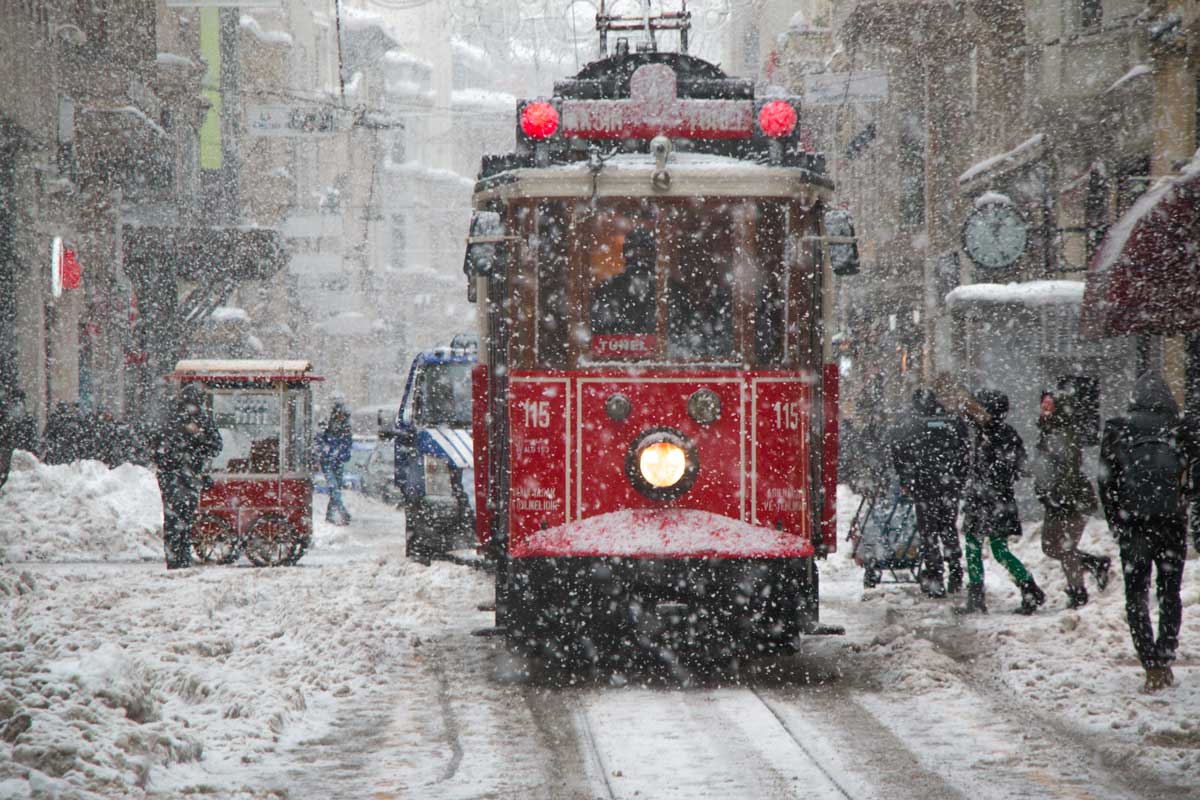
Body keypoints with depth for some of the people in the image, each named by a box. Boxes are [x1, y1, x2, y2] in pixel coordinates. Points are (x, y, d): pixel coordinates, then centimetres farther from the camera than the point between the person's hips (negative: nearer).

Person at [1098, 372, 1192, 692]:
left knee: (1136, 597, 5)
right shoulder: (1179, 431, 0)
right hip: (1172, 524, 1)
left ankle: (1152, 666, -7)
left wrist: (1117, 526, 10)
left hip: (1134, 525, -1)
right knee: (1170, 594, 15)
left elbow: (1106, 483, 3)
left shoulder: (1116, 430, 1)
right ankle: (1165, 660, 9)